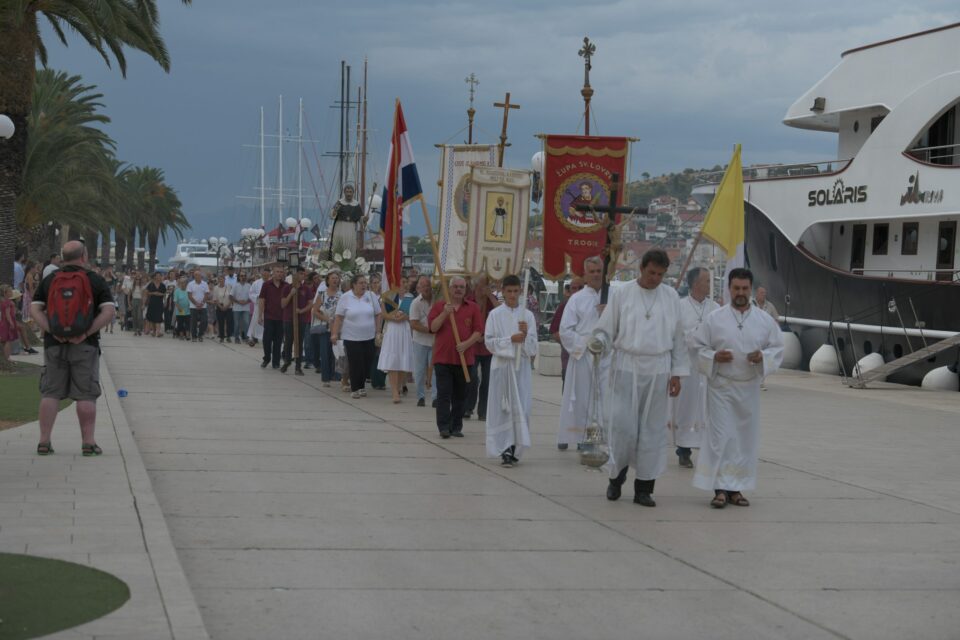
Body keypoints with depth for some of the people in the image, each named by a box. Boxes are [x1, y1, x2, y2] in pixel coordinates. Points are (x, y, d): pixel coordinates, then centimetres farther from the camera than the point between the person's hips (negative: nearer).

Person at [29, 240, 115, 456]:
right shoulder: (95, 280, -1)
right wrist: (87, 333, -14)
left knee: (50, 393, 7)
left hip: (54, 344, 2)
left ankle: (44, 441, 5)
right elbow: (109, 311, -12)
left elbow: (34, 309, -2)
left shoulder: (49, 280, 6)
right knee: (86, 395, 2)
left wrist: (52, 331, -9)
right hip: (85, 346, -2)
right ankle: (88, 442, 1)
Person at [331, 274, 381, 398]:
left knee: (367, 363, 3)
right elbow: (338, 317, -2)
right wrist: (334, 333, -6)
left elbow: (378, 315, 9)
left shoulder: (371, 297, 3)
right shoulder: (345, 297, -4)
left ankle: (361, 386, 20)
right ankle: (355, 389, 9)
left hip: (368, 337, 3)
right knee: (355, 364, -3)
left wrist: (378, 332, 4)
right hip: (351, 337, -3)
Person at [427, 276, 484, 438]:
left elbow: (478, 331, 1)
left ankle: (456, 427, 14)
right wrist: (444, 314, -17)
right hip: (443, 357, -1)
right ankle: (444, 427, -5)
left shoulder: (473, 308, 7)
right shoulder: (439, 306, 6)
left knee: (460, 395, 7)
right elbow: (433, 327, -3)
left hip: (464, 358, 1)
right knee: (444, 394, -5)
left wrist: (467, 343, -15)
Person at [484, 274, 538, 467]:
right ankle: (505, 449, 3)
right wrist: (511, 340, -12)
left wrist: (525, 335, -13)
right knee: (502, 408, -1)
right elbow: (489, 341, -3)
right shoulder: (495, 314, 2)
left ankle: (515, 447, 3)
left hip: (521, 366, 1)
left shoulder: (527, 315, 6)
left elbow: (533, 347, 6)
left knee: (521, 407, -5)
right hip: (501, 365, -1)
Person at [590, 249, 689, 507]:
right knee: (622, 425, -7)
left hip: (658, 371, 2)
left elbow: (677, 337, 11)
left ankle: (644, 488, 12)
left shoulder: (671, 297, 8)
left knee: (653, 429, 4)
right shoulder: (622, 295, 0)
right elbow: (606, 330, 3)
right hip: (626, 367, -2)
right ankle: (617, 476, 17)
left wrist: (677, 372, 7)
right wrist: (599, 342, -19)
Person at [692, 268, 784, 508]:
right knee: (720, 437, -6)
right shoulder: (714, 319, -2)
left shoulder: (765, 320, 4)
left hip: (749, 387, 3)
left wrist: (763, 356, -13)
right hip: (721, 386, -3)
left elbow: (778, 348, 7)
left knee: (746, 438, 7)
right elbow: (699, 348, 1)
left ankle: (736, 488, 17)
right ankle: (720, 488, -1)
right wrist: (713, 357, -18)